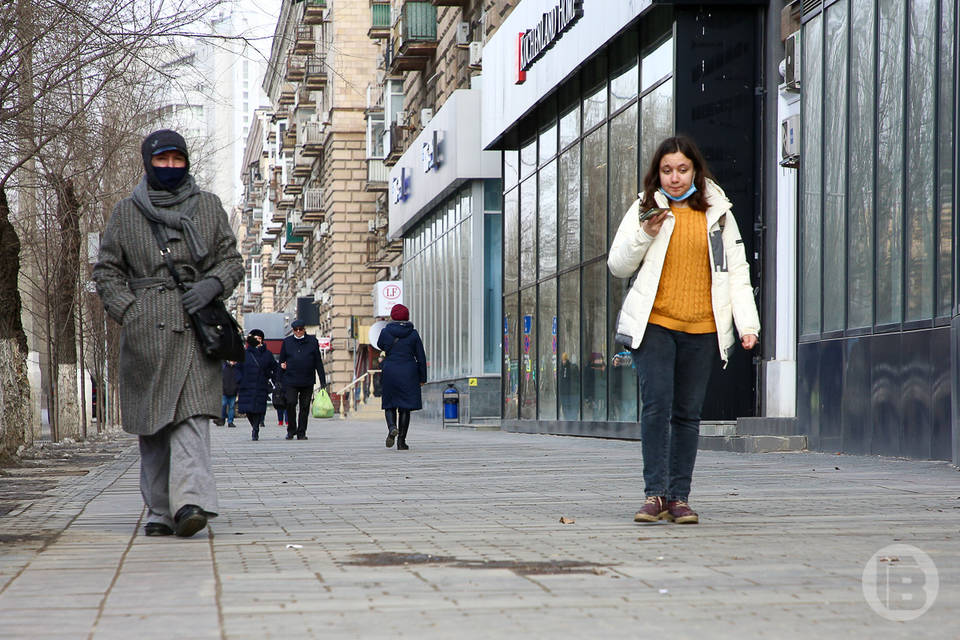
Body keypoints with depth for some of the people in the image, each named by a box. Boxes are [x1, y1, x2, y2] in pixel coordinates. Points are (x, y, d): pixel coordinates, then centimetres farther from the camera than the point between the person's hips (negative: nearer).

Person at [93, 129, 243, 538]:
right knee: (153, 420, 1)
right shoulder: (126, 213, 12)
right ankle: (159, 511, 10)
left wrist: (212, 285, -6)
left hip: (196, 324, -1)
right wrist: (127, 312, -2)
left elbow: (232, 260, 15)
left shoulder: (209, 206, 15)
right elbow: (106, 271, 13)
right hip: (146, 330, 1)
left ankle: (190, 503, -28)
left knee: (192, 413, -16)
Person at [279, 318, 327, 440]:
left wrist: (322, 380, 5)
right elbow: (282, 360, 16)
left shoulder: (312, 341, 7)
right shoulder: (287, 342, 8)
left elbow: (318, 362, 7)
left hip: (307, 381, 0)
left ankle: (301, 432, 12)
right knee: (291, 403, -12)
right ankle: (291, 429, 3)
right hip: (291, 380, 0)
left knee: (305, 407, 3)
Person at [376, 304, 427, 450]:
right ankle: (401, 441, 2)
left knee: (390, 405, 11)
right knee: (405, 407, 5)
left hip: (390, 372, 0)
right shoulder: (413, 334, -1)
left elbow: (380, 346, 19)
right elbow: (421, 357, 1)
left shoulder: (386, 332, -3)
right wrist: (423, 378, 8)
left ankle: (392, 427, -18)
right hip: (409, 373, 0)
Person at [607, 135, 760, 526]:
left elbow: (736, 270, 10)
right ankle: (655, 493, -14)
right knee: (657, 404, -14)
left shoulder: (717, 213, 11)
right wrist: (645, 235, -9)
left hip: (702, 329, 1)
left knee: (687, 413, 2)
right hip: (655, 323, -1)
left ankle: (679, 497, 6)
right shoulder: (645, 210, 8)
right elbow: (617, 266, 8)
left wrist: (747, 323, 0)